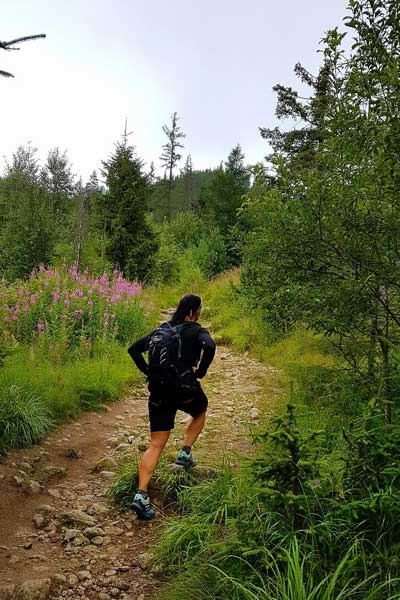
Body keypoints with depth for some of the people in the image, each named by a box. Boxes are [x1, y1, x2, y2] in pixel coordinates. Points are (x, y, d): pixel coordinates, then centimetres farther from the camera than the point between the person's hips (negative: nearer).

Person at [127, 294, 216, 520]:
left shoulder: (163, 330, 11)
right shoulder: (197, 331, -4)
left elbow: (134, 349, 7)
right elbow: (210, 346, -26)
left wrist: (149, 372, 7)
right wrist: (200, 373, -14)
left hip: (159, 391, 4)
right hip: (185, 389, -4)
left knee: (156, 445, 6)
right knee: (200, 411, 33)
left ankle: (141, 495, -6)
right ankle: (185, 453, 23)